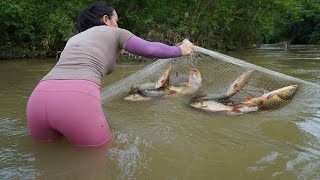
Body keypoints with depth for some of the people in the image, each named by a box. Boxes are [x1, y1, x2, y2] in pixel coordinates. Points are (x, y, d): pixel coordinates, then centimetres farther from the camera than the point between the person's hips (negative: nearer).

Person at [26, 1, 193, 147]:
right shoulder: (115, 32, 20)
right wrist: (180, 50, 25)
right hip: (78, 99, -6)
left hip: (38, 98, 6)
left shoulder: (74, 38, 34)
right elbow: (150, 49, 9)